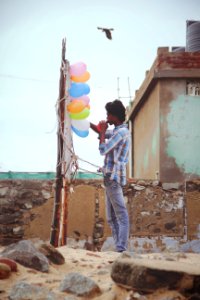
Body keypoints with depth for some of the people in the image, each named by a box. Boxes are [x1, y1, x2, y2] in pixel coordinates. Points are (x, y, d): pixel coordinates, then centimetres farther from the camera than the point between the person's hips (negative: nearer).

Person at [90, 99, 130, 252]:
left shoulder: (121, 132, -13)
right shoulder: (118, 131, 17)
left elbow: (103, 149, -17)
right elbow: (101, 132, 33)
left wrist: (103, 132, -4)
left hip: (113, 177, -10)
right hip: (111, 177, 10)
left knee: (121, 215, -12)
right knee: (112, 217, 10)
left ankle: (121, 249, -14)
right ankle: (119, 248, 10)